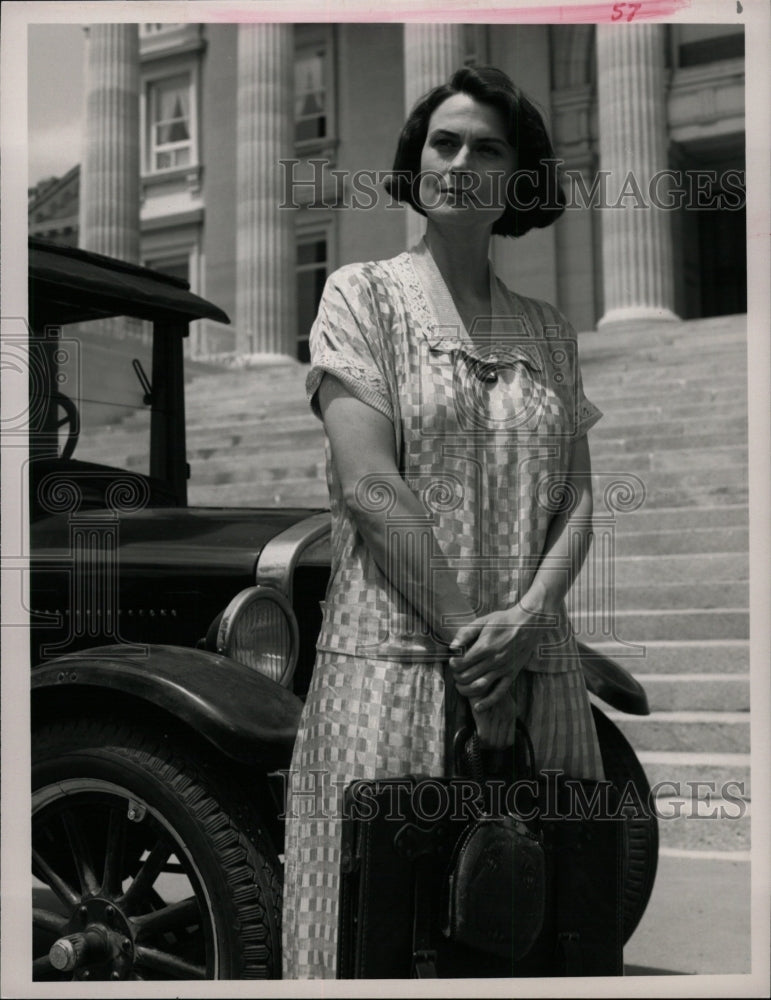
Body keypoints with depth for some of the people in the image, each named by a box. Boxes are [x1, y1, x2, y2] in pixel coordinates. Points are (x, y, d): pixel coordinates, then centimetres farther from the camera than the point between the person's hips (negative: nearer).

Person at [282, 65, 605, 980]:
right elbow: (367, 484, -8)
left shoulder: (548, 329, 16)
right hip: (395, 656, -4)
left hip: (537, 668, 4)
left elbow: (577, 498, 9)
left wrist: (527, 616, -10)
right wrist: (468, 633, -13)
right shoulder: (363, 294, 4)